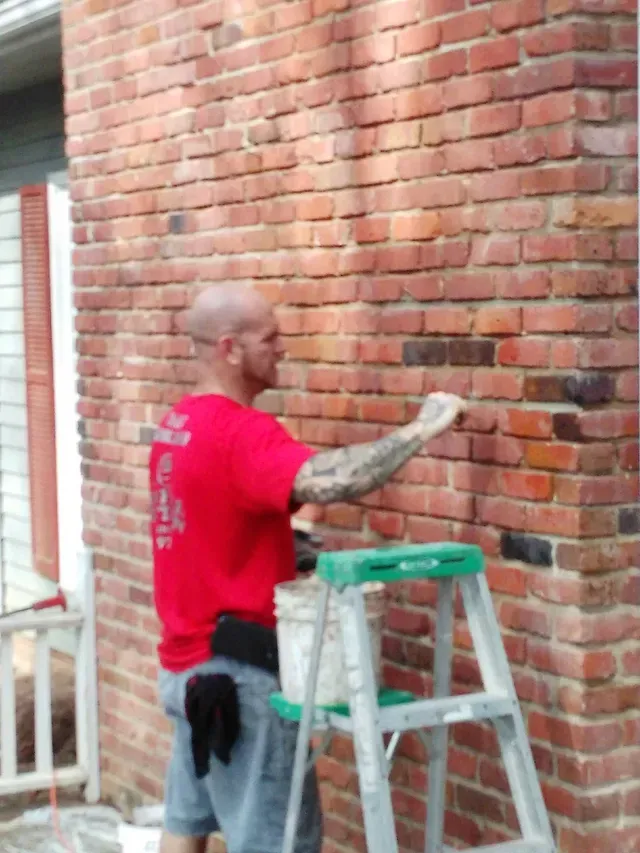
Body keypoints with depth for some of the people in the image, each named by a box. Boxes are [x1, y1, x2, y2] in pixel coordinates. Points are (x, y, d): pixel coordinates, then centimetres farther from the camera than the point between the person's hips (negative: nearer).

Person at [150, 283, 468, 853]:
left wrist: (281, 541, 7)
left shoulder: (178, 425, 10)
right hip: (236, 667, -10)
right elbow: (325, 482, -38)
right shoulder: (239, 431, -21)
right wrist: (422, 428, -29)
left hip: (188, 658, 10)